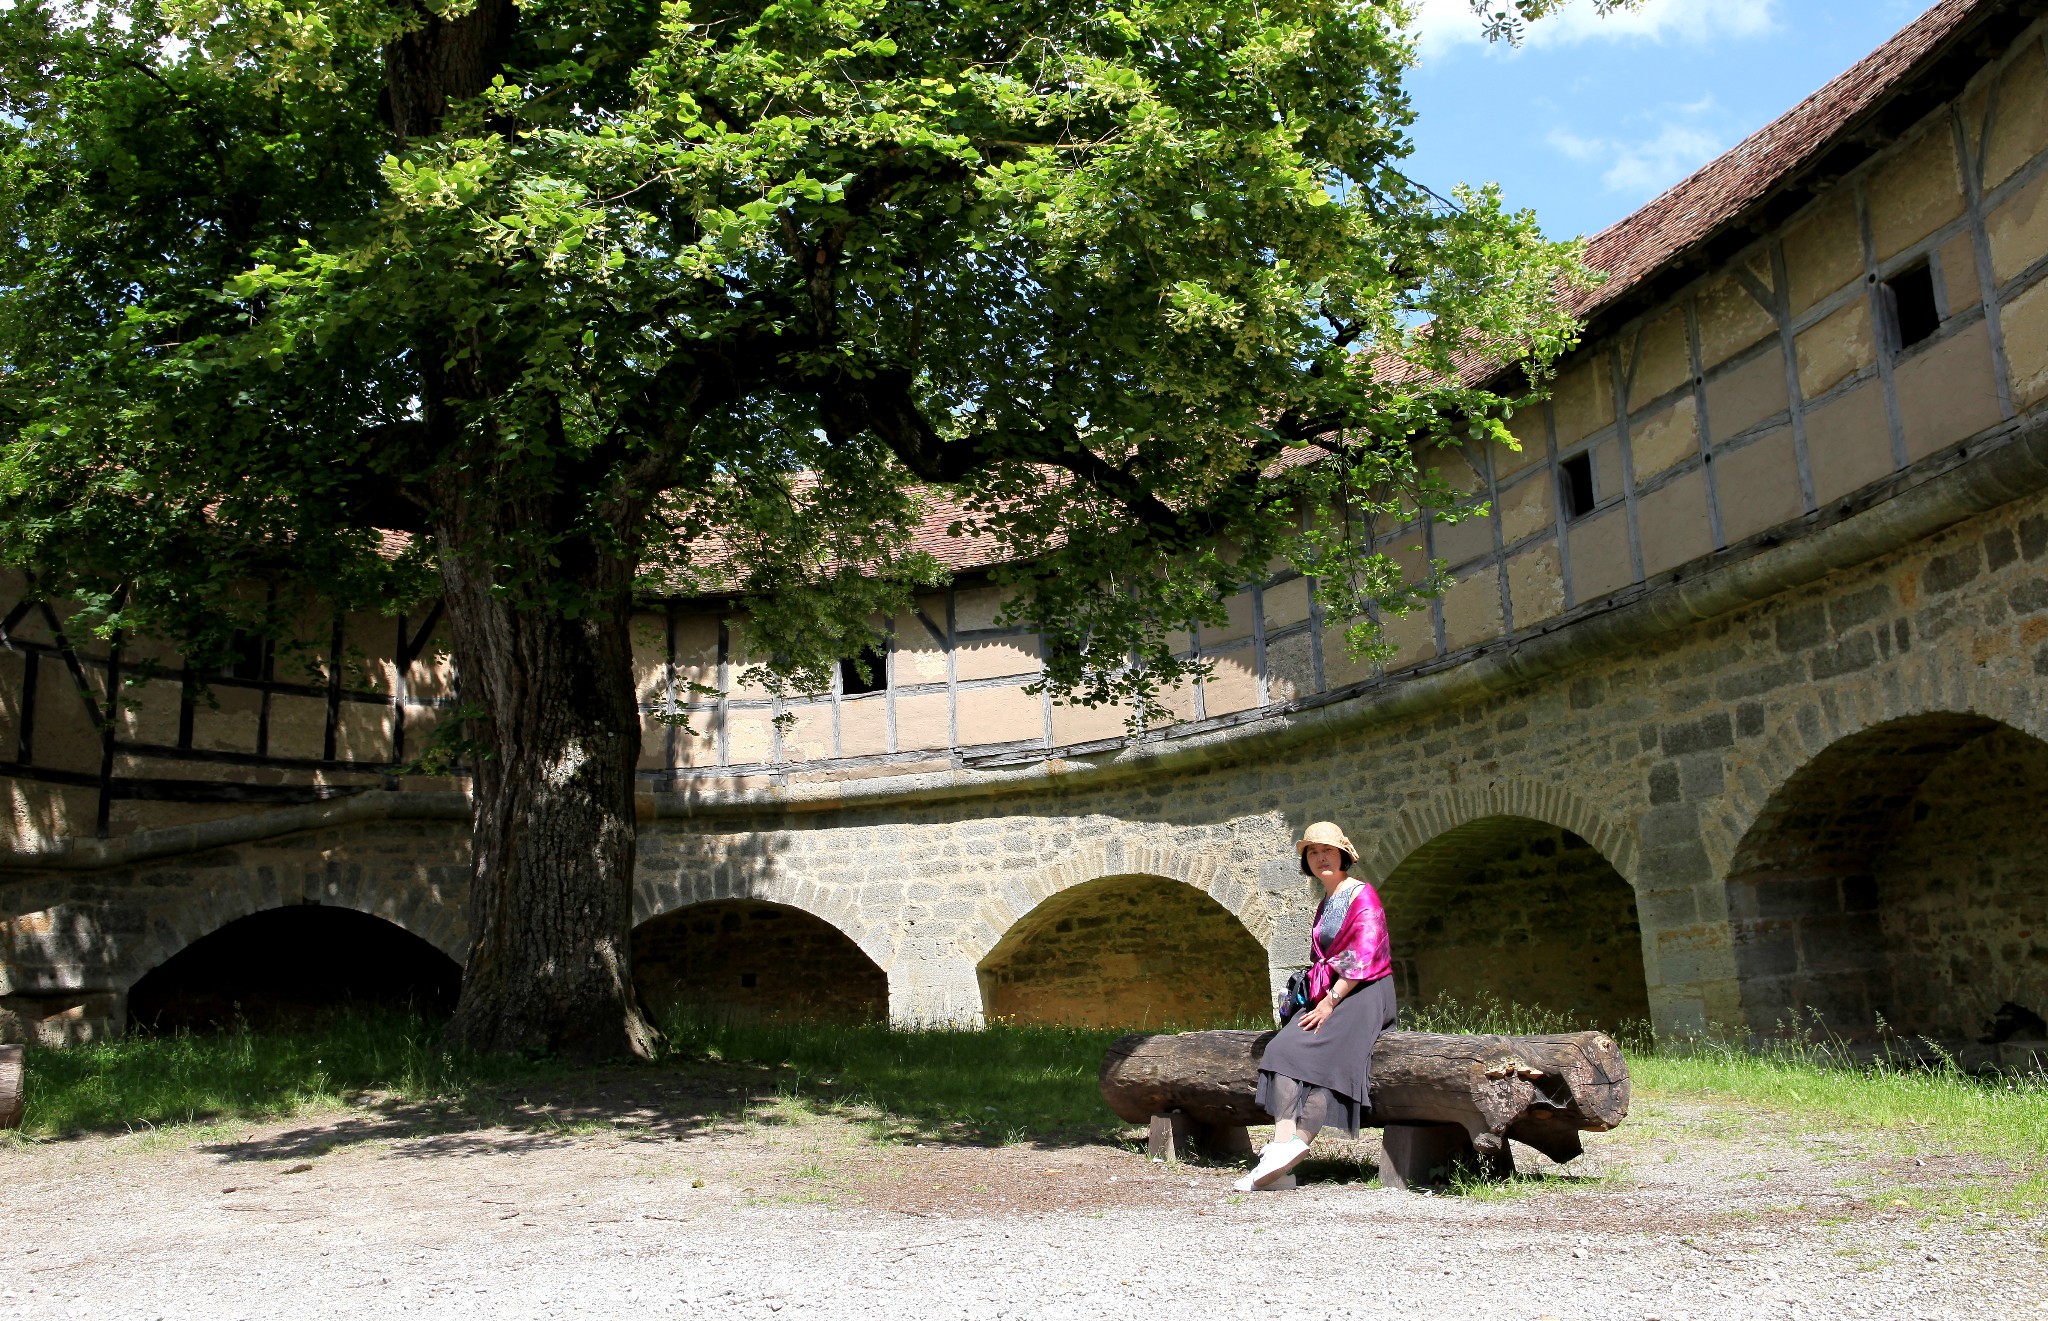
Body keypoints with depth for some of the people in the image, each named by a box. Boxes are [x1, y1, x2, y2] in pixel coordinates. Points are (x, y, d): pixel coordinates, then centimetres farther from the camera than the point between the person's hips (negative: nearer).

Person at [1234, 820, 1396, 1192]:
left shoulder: (1362, 895, -4)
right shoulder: (1324, 905, 22)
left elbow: (1363, 957, -14)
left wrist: (1331, 1001, -18)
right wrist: (1314, 997, 8)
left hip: (1363, 995, -7)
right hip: (1327, 996, 7)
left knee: (1318, 1055, -29)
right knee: (1283, 1048, -19)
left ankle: (1293, 1148, -30)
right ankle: (1280, 1157, -29)